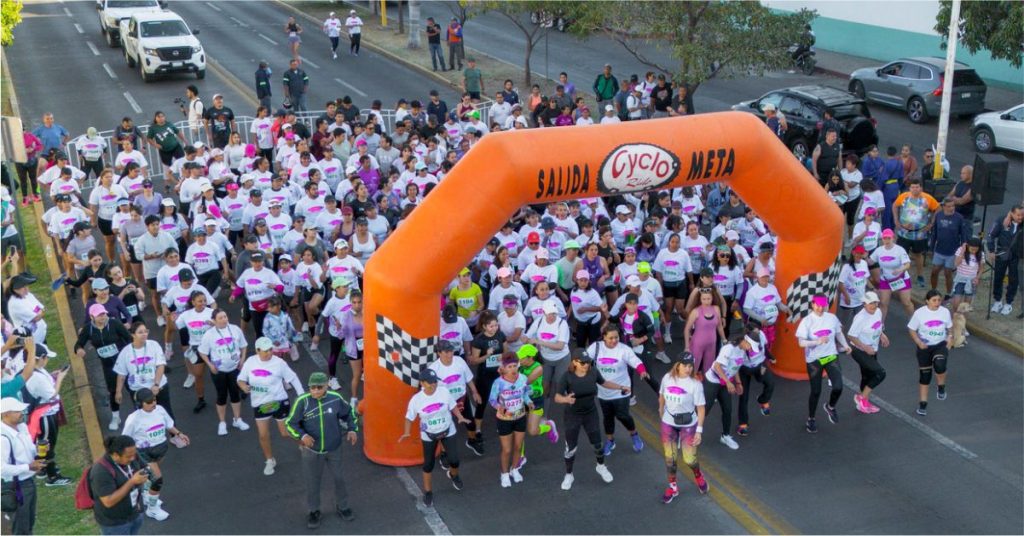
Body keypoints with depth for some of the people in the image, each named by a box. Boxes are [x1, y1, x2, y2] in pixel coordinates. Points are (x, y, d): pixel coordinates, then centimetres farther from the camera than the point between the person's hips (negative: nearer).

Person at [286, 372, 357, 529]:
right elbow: (290, 423, -13)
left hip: (334, 448, 2)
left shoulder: (336, 398, -14)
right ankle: (314, 511, 36)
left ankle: (342, 507, 41)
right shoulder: (302, 401, -22)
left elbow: (349, 412, 5)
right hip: (312, 450, -2)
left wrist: (352, 429, -8)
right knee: (312, 482, 14)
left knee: (339, 478, 18)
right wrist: (302, 436, -29)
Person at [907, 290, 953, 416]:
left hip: (941, 345, 0)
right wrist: (919, 342, -18)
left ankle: (941, 387, 0)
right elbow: (912, 330, -3)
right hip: (924, 347, 0)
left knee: (940, 365, -31)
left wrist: (950, 337, -8)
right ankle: (923, 404, 19)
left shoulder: (945, 311, -4)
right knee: (924, 375, 6)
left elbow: (949, 327, 11)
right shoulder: (919, 313, -12)